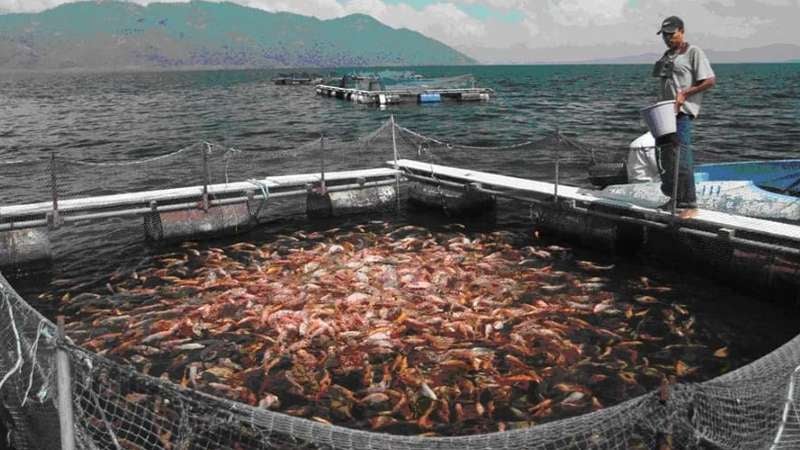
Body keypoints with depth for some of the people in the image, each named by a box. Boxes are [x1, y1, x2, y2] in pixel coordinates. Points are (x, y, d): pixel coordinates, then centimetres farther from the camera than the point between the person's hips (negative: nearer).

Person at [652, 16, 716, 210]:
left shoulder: (694, 52, -5)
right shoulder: (666, 55, 19)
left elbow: (710, 81, -11)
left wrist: (684, 93, -18)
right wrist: (659, 101, 11)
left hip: (682, 112, -8)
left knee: (681, 156, -12)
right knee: (665, 156, 9)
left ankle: (688, 200, -6)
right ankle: (674, 197, 20)